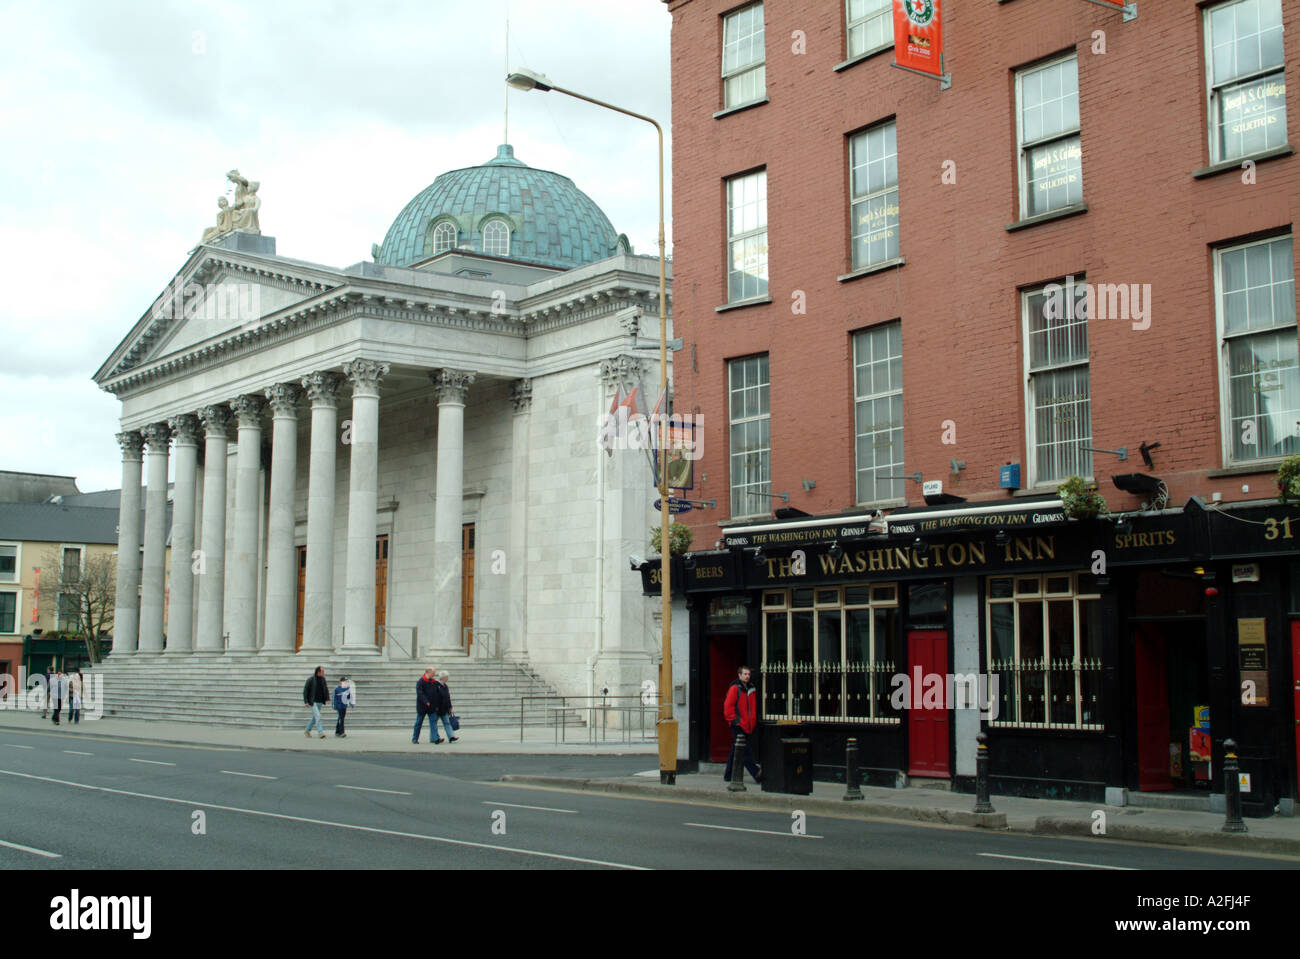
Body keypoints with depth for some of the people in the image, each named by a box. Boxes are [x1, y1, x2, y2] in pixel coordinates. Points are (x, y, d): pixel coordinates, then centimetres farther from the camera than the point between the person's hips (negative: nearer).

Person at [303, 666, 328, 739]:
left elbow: (326, 690, 9)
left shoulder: (323, 680, 6)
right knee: (318, 716, -17)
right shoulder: (311, 680, -10)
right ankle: (321, 732, -20)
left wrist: (327, 699, -7)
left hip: (320, 702, 6)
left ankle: (307, 731, 29)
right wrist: (306, 701, -13)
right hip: (313, 702, -6)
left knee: (314, 717, 14)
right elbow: (305, 691, -7)